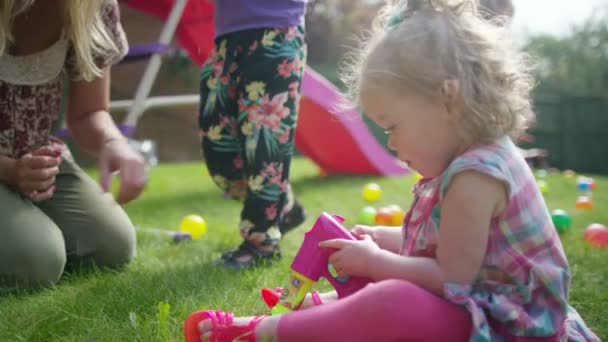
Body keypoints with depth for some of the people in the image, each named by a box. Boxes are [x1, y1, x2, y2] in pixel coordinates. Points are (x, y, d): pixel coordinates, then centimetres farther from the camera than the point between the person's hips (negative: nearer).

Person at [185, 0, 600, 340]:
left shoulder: (474, 176, -25)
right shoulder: (478, 161, 8)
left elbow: (451, 278, -25)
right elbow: (451, 248, 19)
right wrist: (385, 241, 9)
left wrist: (374, 261, -15)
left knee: (397, 304, -33)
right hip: (478, 307, 12)